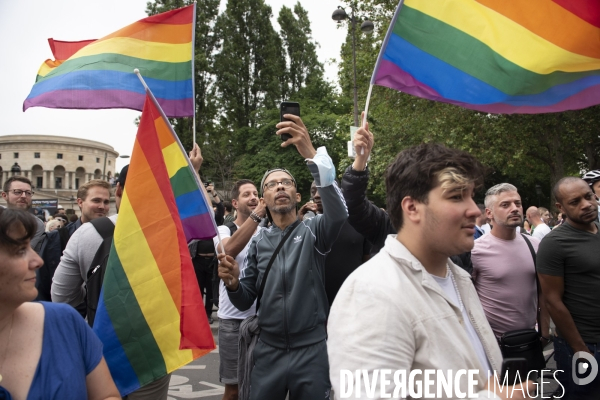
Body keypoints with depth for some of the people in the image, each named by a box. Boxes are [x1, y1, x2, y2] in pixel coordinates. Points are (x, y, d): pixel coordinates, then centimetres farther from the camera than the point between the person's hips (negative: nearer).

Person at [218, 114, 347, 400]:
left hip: (311, 349, -2)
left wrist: (312, 154, -38)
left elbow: (338, 213, -27)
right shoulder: (258, 242, 5)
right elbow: (245, 301, 6)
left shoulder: (314, 231, -3)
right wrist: (233, 283, -17)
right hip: (268, 350, 3)